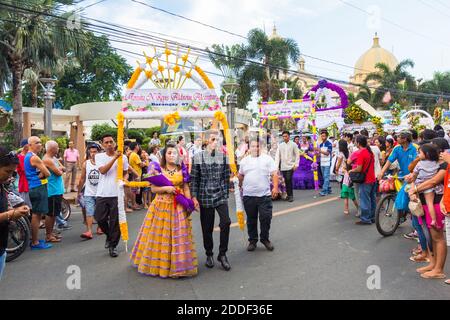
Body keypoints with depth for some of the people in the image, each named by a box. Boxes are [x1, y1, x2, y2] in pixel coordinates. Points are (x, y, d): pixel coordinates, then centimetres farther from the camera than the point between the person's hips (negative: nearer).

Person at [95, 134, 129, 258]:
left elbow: (125, 173, 15)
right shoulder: (99, 156, 2)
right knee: (100, 218, 5)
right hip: (102, 193, 1)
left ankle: (113, 246, 16)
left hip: (117, 193, -1)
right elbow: (103, 170, -14)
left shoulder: (123, 157, 3)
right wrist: (115, 157, -19)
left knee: (115, 221, 3)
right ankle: (109, 235, 34)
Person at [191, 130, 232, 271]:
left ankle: (222, 254, 2)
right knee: (207, 227, 7)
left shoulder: (223, 156, 3)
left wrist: (226, 193, 6)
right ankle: (209, 254, 29)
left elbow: (226, 177, 8)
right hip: (205, 197, -1)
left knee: (226, 222, -16)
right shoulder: (198, 157, -1)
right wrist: (194, 197, -5)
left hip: (221, 196, 1)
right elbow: (194, 178, -1)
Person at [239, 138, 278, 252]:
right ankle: (252, 241, 24)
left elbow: (274, 174, -3)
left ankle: (265, 239, 21)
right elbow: (240, 176, 18)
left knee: (266, 218, 1)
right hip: (248, 196, 2)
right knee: (251, 220, 11)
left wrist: (275, 187, -13)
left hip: (264, 195, -2)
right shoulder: (244, 160, 9)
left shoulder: (267, 159, 1)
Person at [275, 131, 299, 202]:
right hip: (283, 166, 3)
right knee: (286, 181, 5)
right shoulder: (280, 145, 8)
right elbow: (277, 156, 5)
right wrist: (276, 166, -4)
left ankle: (290, 195, -2)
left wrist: (296, 164, -6)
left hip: (290, 166, -3)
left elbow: (297, 155, 2)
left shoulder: (293, 145, 1)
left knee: (289, 180, -13)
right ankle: (288, 195, 17)